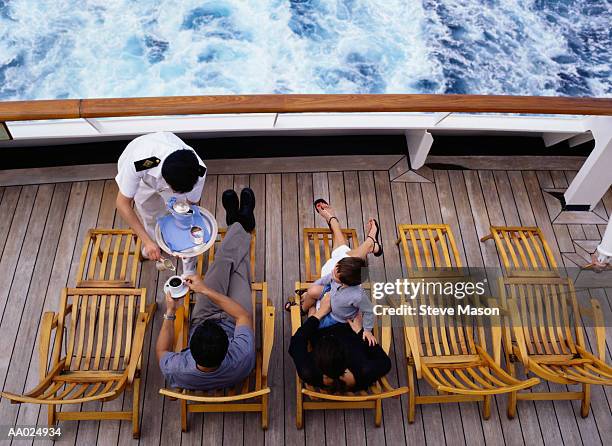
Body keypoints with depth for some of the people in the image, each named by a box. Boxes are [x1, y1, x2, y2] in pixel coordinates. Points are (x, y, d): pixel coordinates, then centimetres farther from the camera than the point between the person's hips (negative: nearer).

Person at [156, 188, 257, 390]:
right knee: (239, 264, 12)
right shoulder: (242, 359, -45)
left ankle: (237, 225, 38)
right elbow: (244, 315, -28)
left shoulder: (176, 372, -41)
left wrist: (169, 313, -20)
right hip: (234, 322, -1)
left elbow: (161, 351, -15)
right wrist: (206, 290, -30)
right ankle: (244, 223, 43)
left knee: (223, 260, 6)